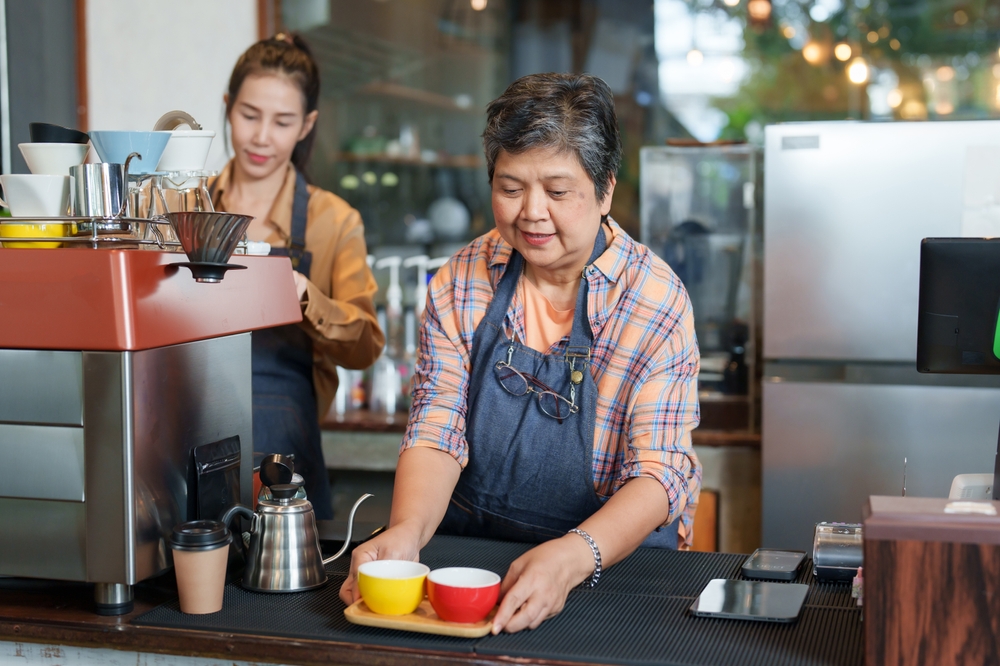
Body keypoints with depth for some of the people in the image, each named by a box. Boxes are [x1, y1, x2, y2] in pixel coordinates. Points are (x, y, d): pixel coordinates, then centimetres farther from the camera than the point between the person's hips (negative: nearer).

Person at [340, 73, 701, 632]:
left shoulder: (657, 299, -7)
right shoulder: (461, 283, 2)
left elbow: (659, 471, -14)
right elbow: (437, 433, -3)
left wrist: (572, 557, -33)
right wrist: (407, 533, -25)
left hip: (613, 555, -2)